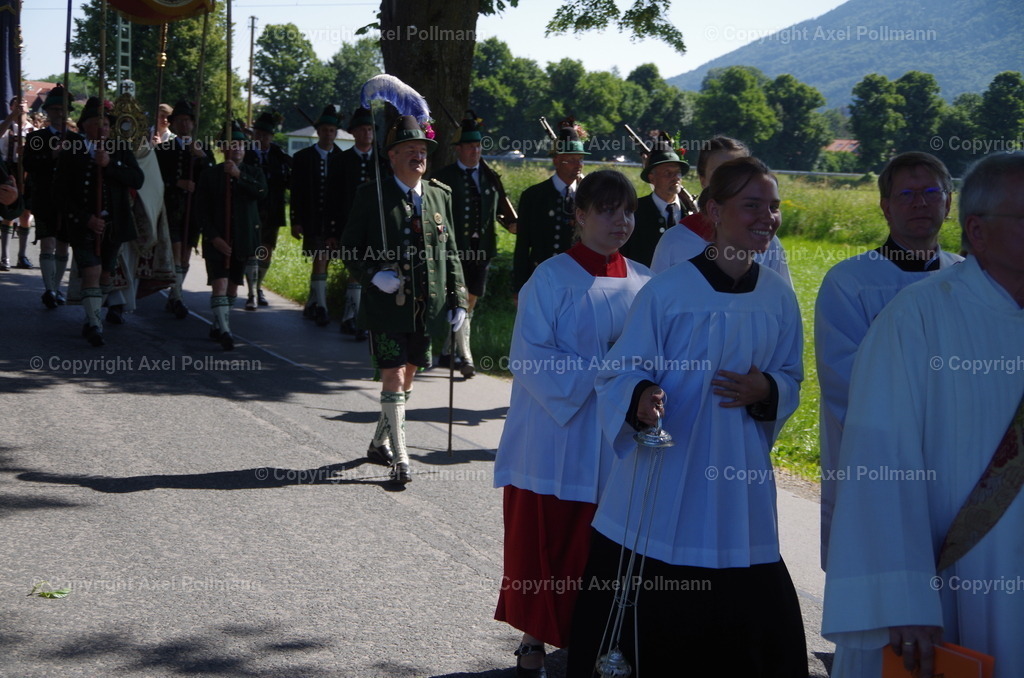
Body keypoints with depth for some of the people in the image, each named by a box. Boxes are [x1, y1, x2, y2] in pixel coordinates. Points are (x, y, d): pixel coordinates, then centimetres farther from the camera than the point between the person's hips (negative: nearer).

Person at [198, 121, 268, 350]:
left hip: (243, 240, 3)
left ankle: (218, 327, 23)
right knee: (219, 284, -15)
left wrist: (239, 175, -22)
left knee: (233, 286, 9)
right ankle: (224, 330, -20)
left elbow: (261, 192, -14)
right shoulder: (210, 175, 2)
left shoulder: (253, 172, 8)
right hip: (217, 240, -3)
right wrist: (214, 237, -11)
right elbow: (201, 210, -1)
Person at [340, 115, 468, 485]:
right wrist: (373, 276, -19)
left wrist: (457, 299, 7)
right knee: (393, 377, -8)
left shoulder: (440, 196, 9)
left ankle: (379, 444, 32)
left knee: (408, 375, 15)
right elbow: (350, 247, -2)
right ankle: (399, 458, -3)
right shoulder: (371, 196, -4)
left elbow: (450, 251, 13)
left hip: (427, 308, 5)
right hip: (386, 305, -5)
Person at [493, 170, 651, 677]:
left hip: (616, 445, 4)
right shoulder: (551, 279, -6)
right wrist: (596, 371, -21)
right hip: (555, 444, -4)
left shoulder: (642, 283, 7)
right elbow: (529, 358, -12)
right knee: (545, 546, 3)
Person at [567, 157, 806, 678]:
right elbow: (622, 371, -5)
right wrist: (643, 397, -26)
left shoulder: (778, 298, 4)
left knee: (752, 612, 4)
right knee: (637, 622, 3)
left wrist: (765, 391, -9)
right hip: (662, 480, -3)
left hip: (740, 485, 3)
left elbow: (790, 378, 14)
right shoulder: (667, 291, -8)